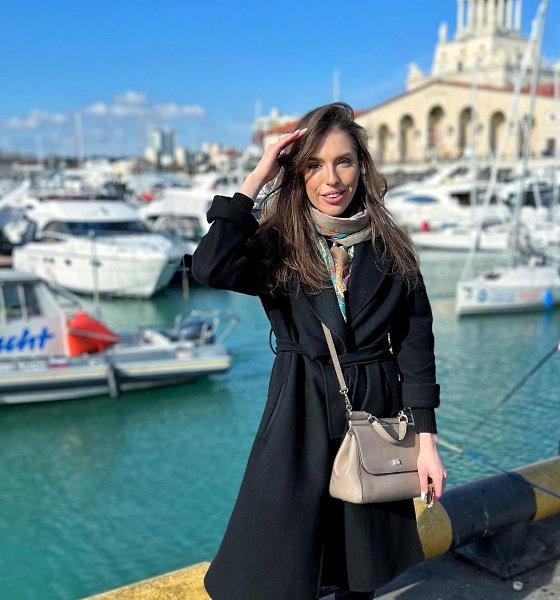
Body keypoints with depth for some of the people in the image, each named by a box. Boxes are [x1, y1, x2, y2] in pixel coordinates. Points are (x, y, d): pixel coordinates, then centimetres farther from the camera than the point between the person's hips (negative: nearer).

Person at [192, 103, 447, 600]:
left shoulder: (391, 249, 1)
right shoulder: (278, 245, -4)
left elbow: (416, 344, 2)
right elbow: (210, 268, -25)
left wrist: (426, 438, -3)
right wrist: (256, 180, -19)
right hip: (299, 415, -2)